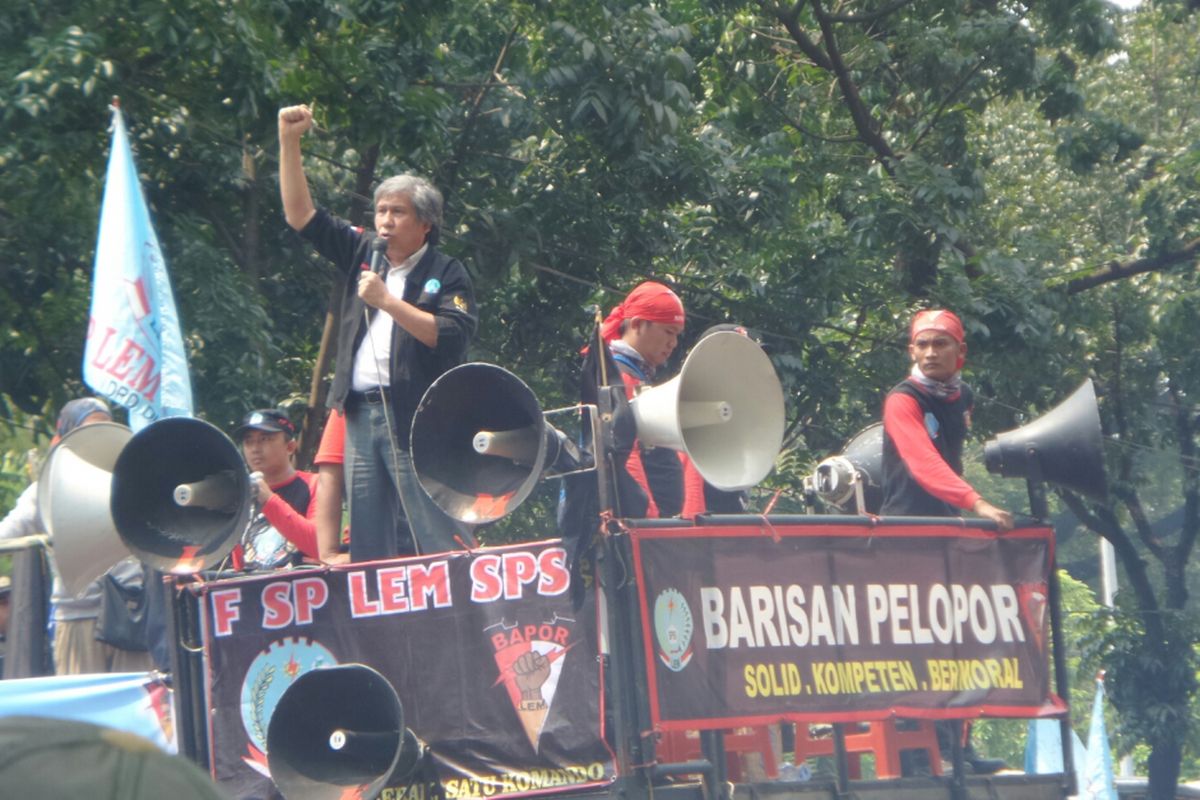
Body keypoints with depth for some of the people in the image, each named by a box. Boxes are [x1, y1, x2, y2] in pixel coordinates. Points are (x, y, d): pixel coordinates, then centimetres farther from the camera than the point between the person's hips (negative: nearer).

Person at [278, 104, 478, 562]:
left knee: (441, 542, -11)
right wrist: (289, 140, 8)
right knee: (367, 548, 5)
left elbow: (451, 336, -13)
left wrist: (387, 301, -15)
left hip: (417, 417, -6)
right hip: (362, 415, 6)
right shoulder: (362, 255, 17)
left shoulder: (446, 274, 1)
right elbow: (300, 214, 16)